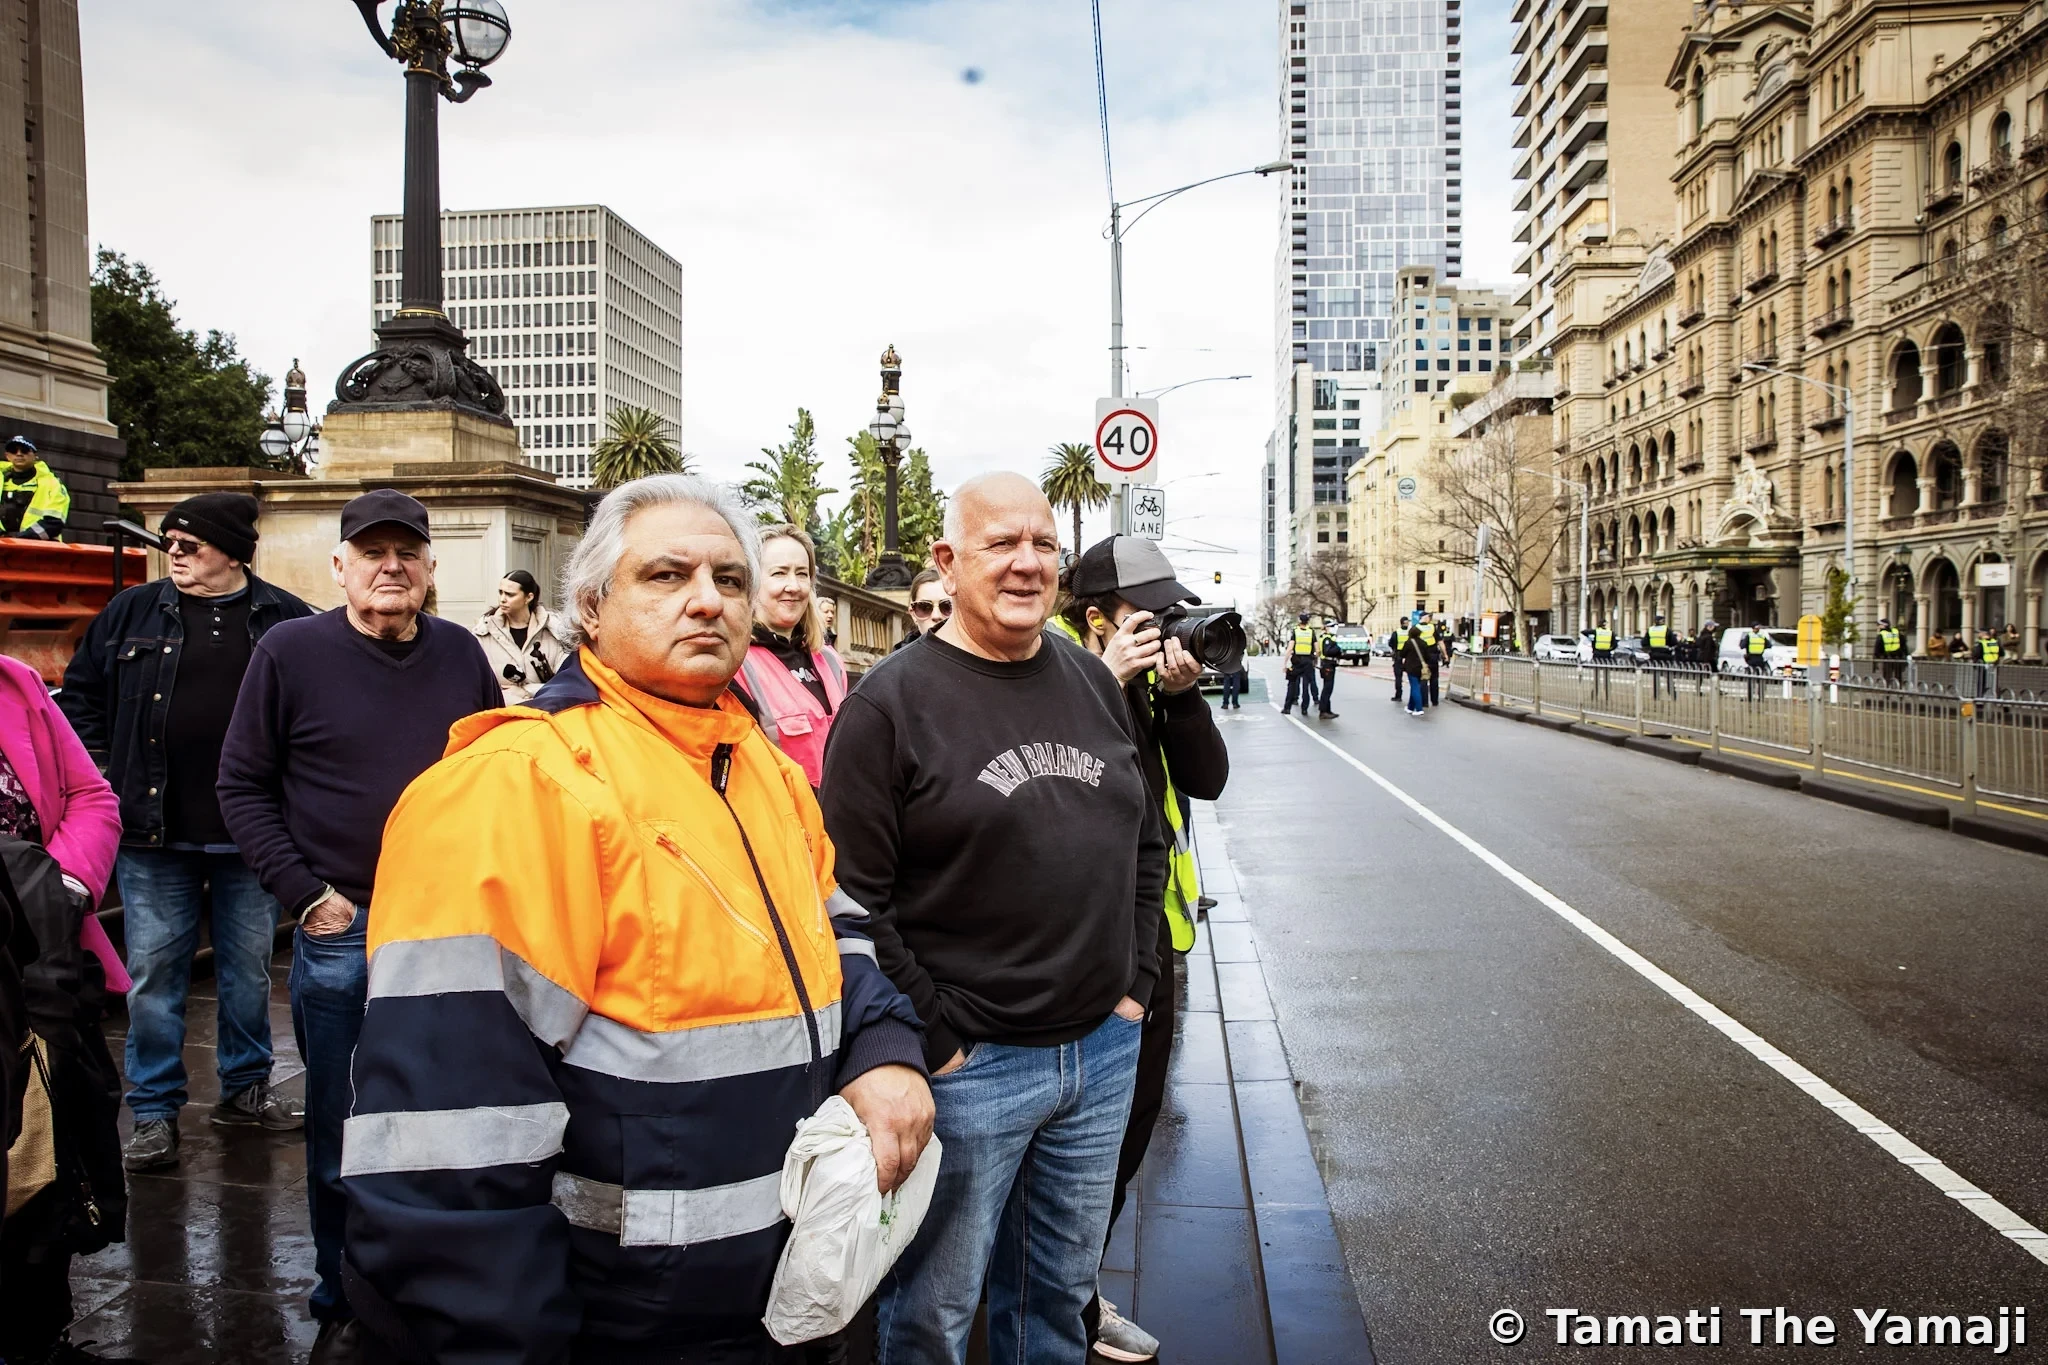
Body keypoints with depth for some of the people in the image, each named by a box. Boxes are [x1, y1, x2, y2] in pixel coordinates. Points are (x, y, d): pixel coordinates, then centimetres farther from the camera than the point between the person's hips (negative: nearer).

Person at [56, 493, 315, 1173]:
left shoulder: (287, 620, -1)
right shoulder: (132, 612, 3)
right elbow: (80, 694, 12)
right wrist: (99, 774, 2)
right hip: (153, 836, 0)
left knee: (249, 969, 12)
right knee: (154, 974, 5)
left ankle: (245, 1089, 29)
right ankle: (154, 1112, 17)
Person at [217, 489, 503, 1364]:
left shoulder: (460, 653, 3)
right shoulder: (291, 651, -4)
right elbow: (242, 785, -1)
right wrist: (306, 895, -8)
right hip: (341, 932, -2)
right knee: (341, 1136, 10)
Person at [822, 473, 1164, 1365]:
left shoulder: (1093, 681, 7)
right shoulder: (891, 703, -11)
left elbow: (1146, 843, 15)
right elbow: (853, 898, -14)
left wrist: (1136, 982, 8)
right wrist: (931, 1040, -14)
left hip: (1104, 1049, 5)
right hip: (966, 1063, -5)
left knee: (1061, 1289, 22)